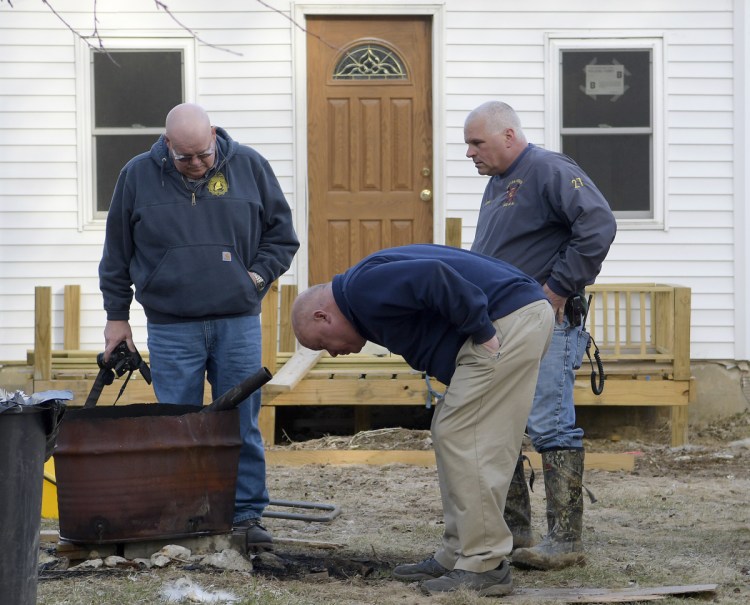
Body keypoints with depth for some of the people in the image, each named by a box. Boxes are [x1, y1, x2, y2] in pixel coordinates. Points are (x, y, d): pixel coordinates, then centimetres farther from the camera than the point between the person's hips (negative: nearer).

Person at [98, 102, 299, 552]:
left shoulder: (249, 166, 3)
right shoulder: (138, 176, 2)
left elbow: (282, 234, 12)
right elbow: (117, 254, 11)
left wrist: (257, 276, -1)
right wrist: (117, 316, 10)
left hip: (238, 323, 1)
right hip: (171, 329, 0)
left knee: (243, 426, 2)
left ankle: (248, 515, 10)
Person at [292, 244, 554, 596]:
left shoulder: (364, 288, -11)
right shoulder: (365, 292, 22)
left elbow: (435, 277, -25)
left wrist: (483, 333, -19)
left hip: (509, 321, -11)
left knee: (463, 437, -10)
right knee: (452, 434, 15)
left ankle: (484, 566, -8)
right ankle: (457, 556, 19)